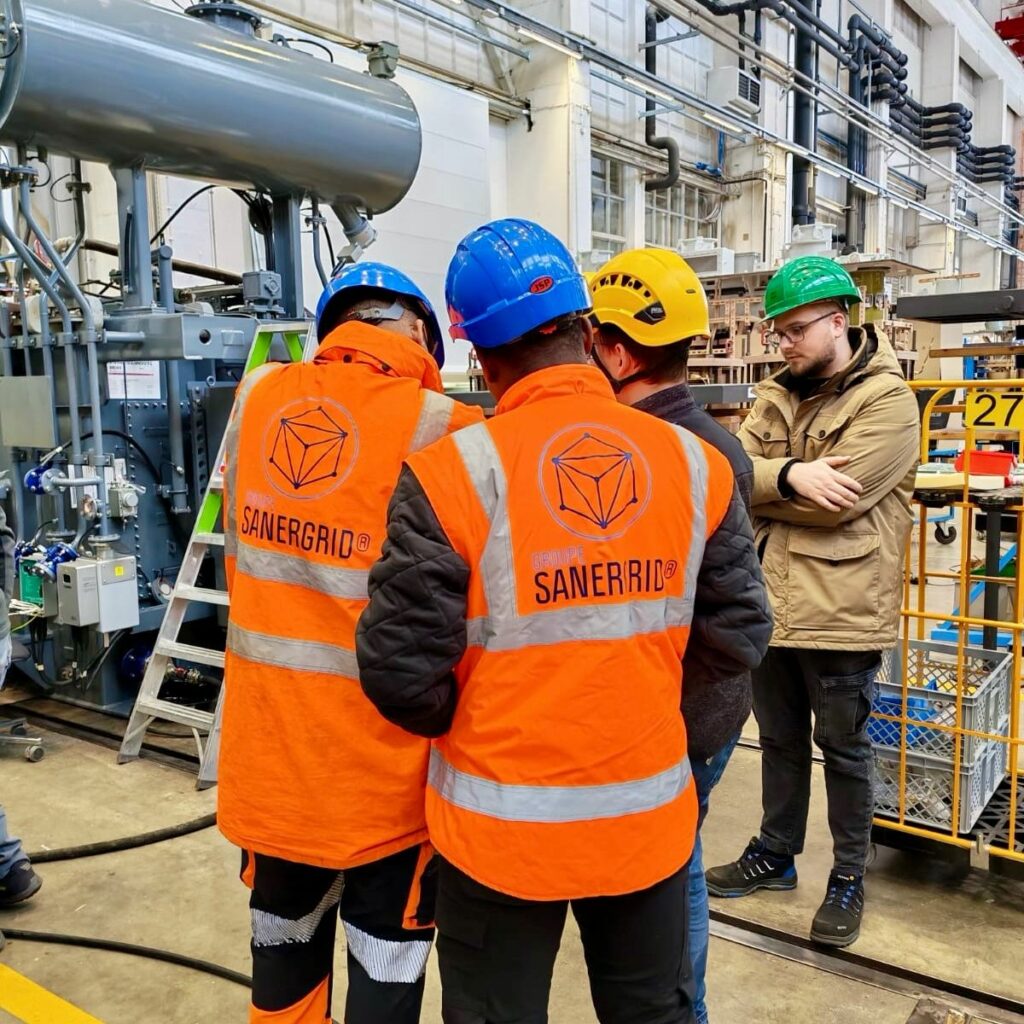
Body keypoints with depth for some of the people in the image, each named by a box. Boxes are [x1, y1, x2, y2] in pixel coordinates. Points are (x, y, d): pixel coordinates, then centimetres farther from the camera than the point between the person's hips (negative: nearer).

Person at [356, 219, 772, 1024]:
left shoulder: (451, 473, -18)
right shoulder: (695, 463, -7)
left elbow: (402, 672, -16)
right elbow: (738, 638, -2)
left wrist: (463, 722, 5)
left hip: (502, 828, -2)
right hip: (649, 816, 3)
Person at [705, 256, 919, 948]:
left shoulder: (888, 401, -10)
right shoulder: (778, 396, 9)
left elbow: (836, 499, -22)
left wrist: (756, 486, -9)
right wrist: (788, 476, -23)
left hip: (841, 608, -6)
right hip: (771, 601, 6)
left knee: (844, 749, 11)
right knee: (780, 739, 20)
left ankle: (849, 877, 29)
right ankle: (776, 854, 37)